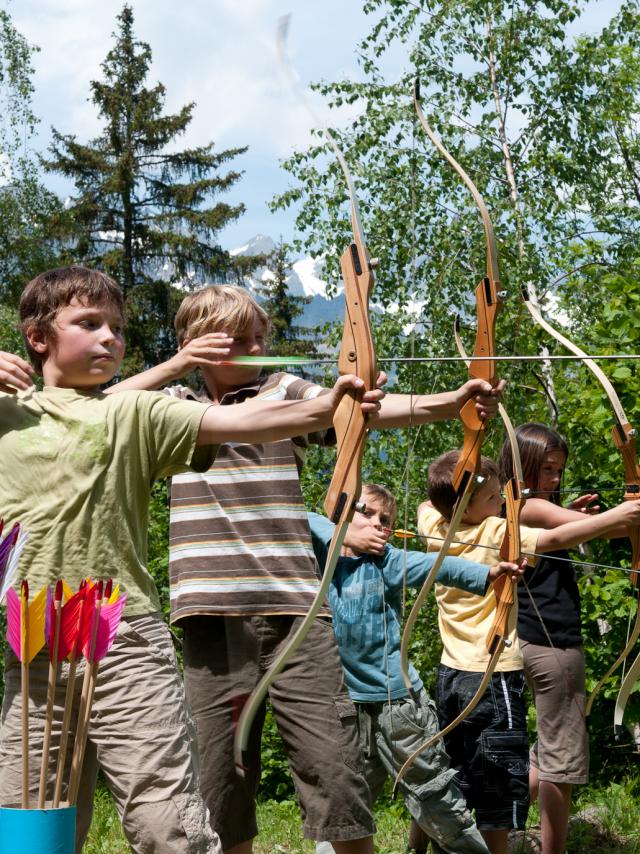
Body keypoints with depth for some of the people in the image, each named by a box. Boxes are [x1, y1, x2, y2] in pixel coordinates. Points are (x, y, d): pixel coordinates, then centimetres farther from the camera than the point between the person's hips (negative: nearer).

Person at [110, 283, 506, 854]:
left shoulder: (287, 394, 9)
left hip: (294, 610, -1)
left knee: (335, 771, -6)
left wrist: (454, 401, -23)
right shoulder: (175, 406, 14)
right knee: (219, 785, 5)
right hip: (213, 617, 1)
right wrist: (175, 366, -5)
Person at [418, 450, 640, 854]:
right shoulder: (497, 534, -16)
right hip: (495, 675, -7)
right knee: (501, 779, 2)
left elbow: (426, 505, 22)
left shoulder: (435, 529, 2)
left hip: (452, 673, 7)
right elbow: (555, 539, -25)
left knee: (455, 776, 17)